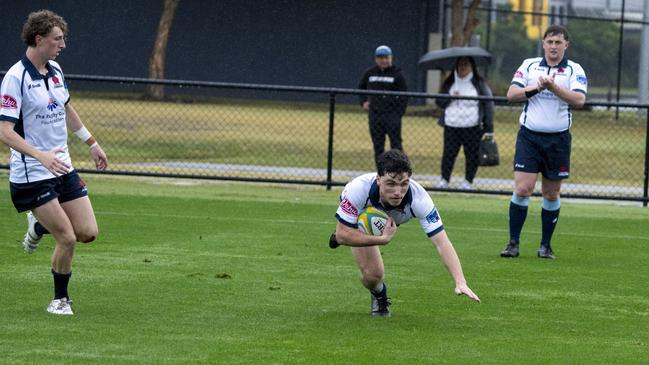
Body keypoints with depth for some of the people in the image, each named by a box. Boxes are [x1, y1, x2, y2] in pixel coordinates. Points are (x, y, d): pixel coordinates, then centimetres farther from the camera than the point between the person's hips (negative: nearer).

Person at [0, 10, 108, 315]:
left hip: (63, 169, 7)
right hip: (32, 175, -7)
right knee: (67, 239, -10)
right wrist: (42, 156, -34)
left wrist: (92, 144, 30)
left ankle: (39, 226, 30)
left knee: (88, 233, 2)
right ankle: (60, 299, 13)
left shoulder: (55, 70, 7)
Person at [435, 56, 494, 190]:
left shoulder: (479, 84, 2)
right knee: (448, 154, -2)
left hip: (472, 128, -2)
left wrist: (488, 129, -7)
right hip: (451, 127, 2)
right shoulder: (449, 83, 12)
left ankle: (468, 181, 12)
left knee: (472, 155, -1)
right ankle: (444, 180, 9)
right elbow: (438, 101, 13)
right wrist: (450, 98, -9)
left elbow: (488, 105, 0)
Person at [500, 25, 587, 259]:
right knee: (522, 189, -10)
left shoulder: (575, 71, 1)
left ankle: (546, 245, 17)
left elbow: (579, 100, -14)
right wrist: (535, 88, -15)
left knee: (551, 194, 6)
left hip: (558, 139, 0)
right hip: (529, 135, 0)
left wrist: (553, 87, -24)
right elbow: (511, 94, 0)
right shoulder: (529, 66, 6)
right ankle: (513, 243, -3)